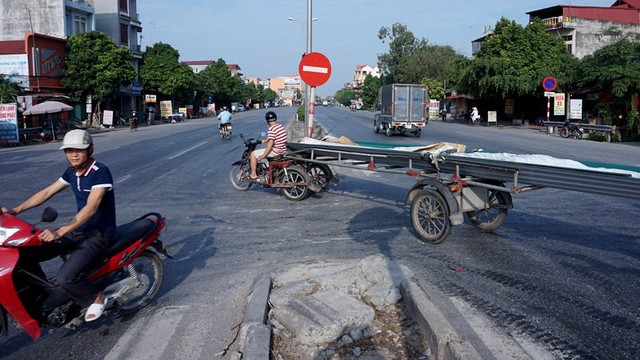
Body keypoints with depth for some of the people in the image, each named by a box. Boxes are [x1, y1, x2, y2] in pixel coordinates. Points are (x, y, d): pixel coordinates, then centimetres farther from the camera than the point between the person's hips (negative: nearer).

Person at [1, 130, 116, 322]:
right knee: (27, 253, -2)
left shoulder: (100, 172, -21)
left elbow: (90, 208, -30)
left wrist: (59, 232, -38)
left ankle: (97, 297, 1)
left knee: (65, 277, -26)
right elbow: (46, 192, 10)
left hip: (99, 233, -8)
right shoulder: (72, 171, 5)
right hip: (79, 229, 8)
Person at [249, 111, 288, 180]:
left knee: (253, 154, 0)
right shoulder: (281, 127, 7)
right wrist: (265, 140, 32)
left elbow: (270, 143, -26)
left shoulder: (272, 129, -20)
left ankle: (253, 174, 3)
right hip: (283, 150, 9)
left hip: (275, 151, -9)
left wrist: (263, 155, -22)